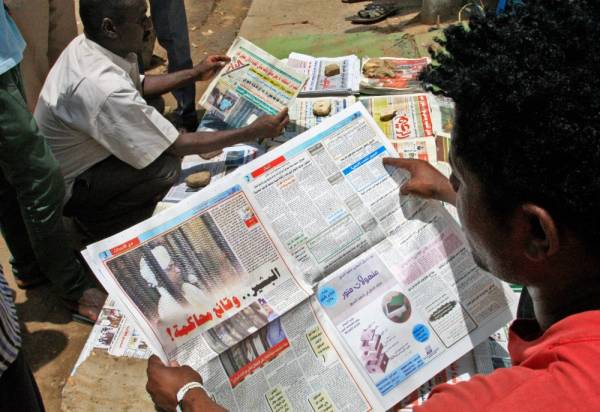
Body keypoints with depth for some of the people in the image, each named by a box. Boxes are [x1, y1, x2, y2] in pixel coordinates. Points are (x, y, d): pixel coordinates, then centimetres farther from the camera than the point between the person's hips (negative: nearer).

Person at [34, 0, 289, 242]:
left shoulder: (86, 45, -8)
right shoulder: (104, 89, -36)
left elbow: (138, 86, 13)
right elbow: (177, 146, -26)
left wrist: (194, 74, 10)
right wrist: (252, 132, -20)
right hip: (64, 190, -9)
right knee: (165, 166, -26)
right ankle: (99, 225, 1)